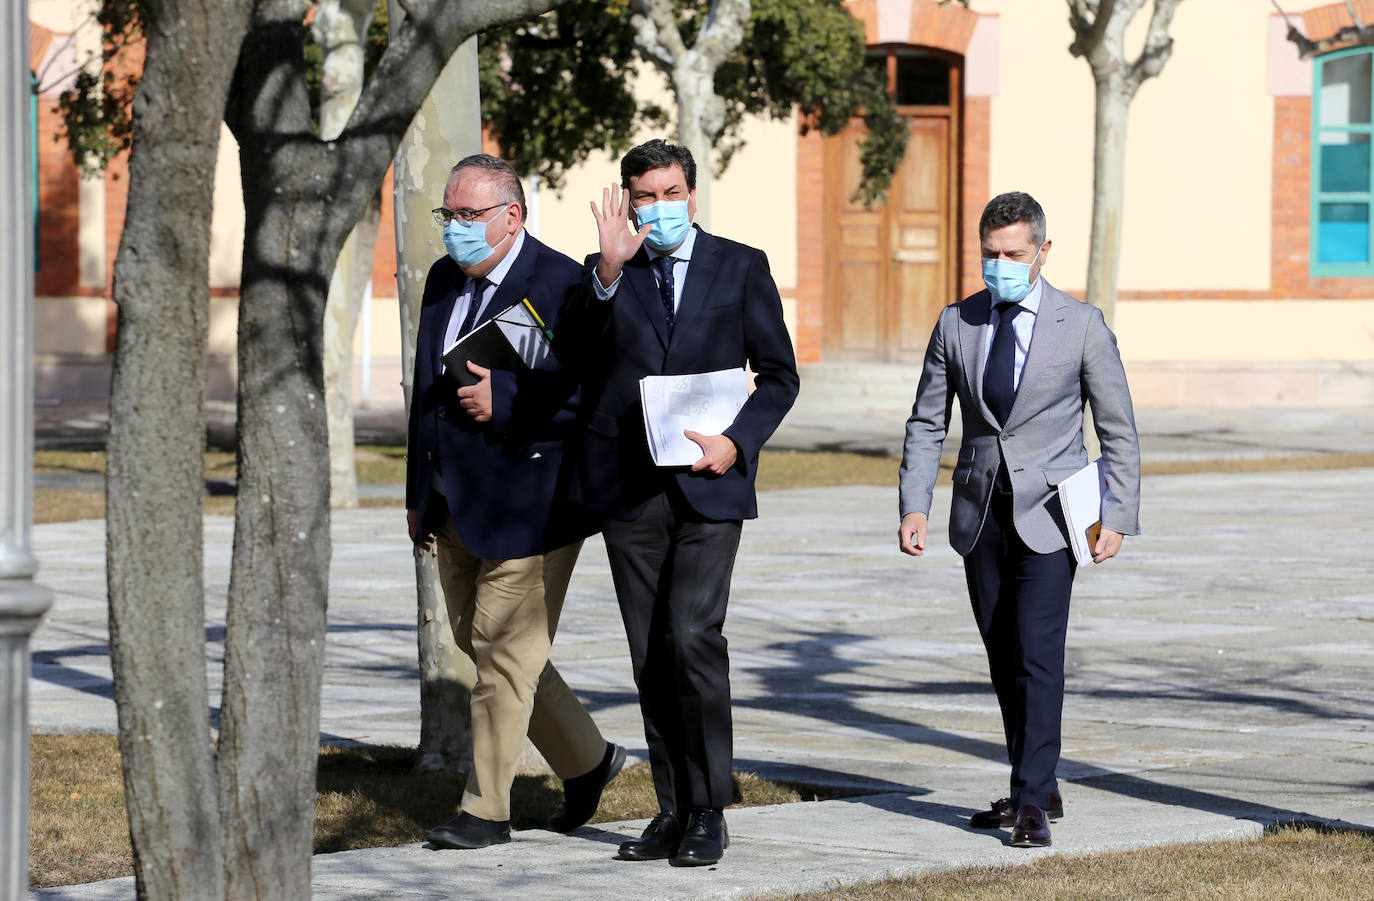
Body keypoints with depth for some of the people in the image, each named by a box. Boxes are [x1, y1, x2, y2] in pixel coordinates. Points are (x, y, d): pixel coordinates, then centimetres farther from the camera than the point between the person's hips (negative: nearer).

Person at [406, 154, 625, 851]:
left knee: (503, 653, -5)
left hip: (526, 505, -8)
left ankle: (486, 810, 2)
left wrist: (504, 401, -25)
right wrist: (418, 495, 20)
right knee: (480, 646, 14)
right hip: (454, 505, 8)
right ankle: (586, 760, 30)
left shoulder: (563, 285, -13)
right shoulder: (444, 281, 12)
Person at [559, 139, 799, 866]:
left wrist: (737, 440, -9)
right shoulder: (605, 276, 8)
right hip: (628, 487, 2)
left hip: (708, 485, -2)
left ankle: (708, 813, -6)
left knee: (693, 637, -15)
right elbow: (576, 348, -12)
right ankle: (672, 811, 14)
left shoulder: (741, 267, 6)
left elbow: (779, 374, 7)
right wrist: (608, 273, -27)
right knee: (650, 656, 5)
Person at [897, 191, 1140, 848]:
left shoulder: (1082, 325, -3)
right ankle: (1040, 791, 18)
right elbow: (926, 423, 9)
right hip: (980, 515, 4)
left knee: (1038, 656, -12)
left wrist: (1117, 518, -7)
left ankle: (1032, 803, -10)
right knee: (1004, 661, 8)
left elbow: (1119, 431, 0)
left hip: (1048, 515, -4)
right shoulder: (956, 324, 5)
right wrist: (914, 506, -2)